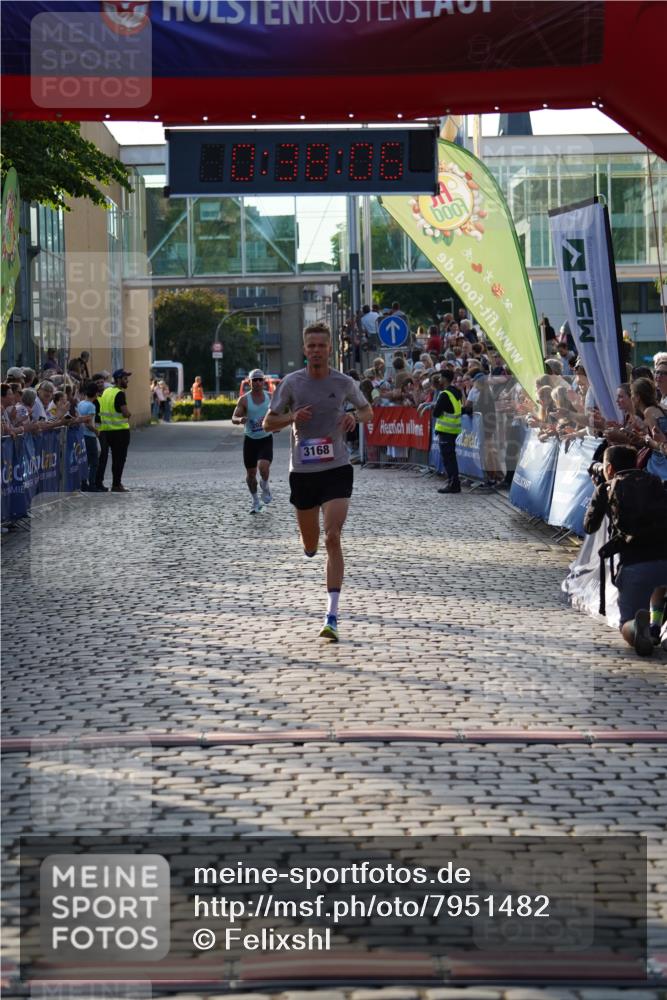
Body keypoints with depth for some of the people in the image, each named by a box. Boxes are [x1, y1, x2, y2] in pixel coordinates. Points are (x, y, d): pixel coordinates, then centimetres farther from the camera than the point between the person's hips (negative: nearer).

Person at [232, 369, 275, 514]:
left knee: (263, 466, -22)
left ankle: (265, 485, 11)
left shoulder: (270, 397, 0)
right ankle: (255, 501, 27)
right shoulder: (244, 399, -6)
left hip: (266, 438, 0)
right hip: (250, 439, 0)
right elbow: (234, 418, -10)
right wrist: (240, 419, -33)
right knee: (251, 472, 7)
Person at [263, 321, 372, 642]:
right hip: (302, 471, 1)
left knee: (332, 538, -16)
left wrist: (354, 417, -7)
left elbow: (368, 411, 16)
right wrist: (292, 417, -16)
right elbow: (268, 423, 4)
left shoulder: (344, 383, -1)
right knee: (310, 546, 11)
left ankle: (332, 616, -16)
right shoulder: (291, 382, -2)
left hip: (337, 469, -1)